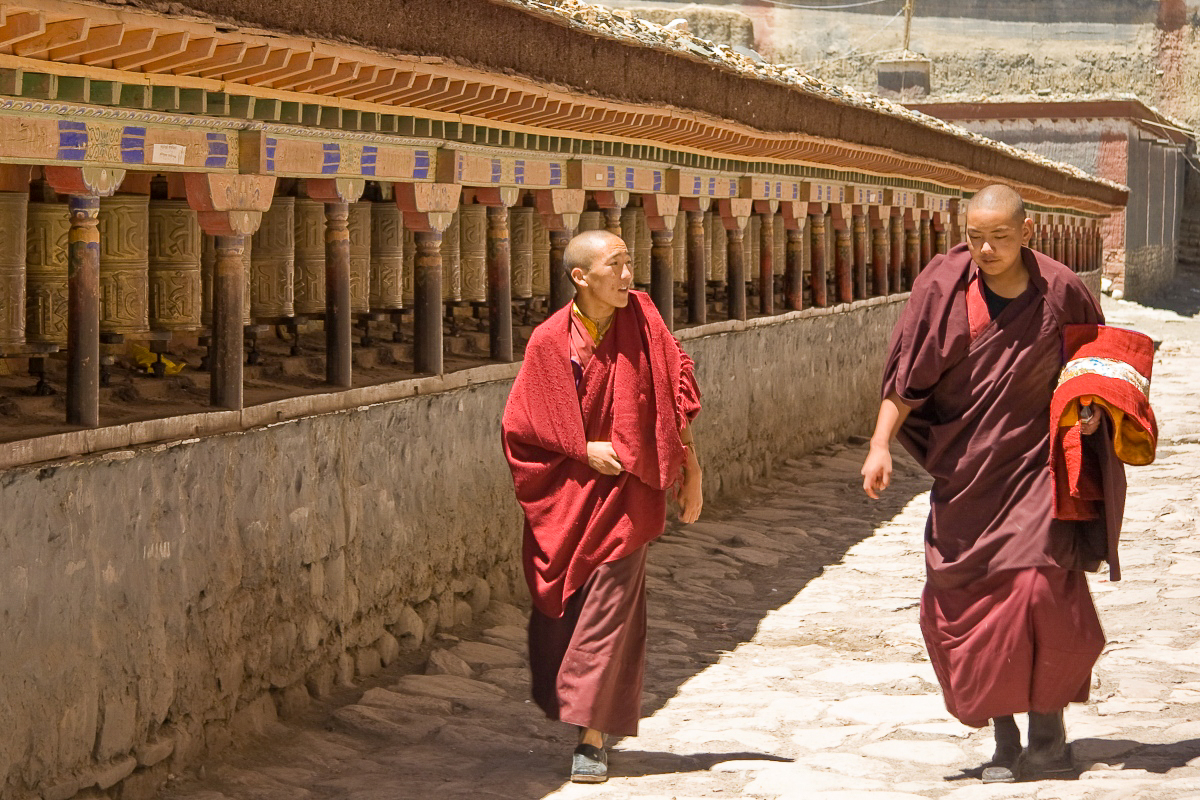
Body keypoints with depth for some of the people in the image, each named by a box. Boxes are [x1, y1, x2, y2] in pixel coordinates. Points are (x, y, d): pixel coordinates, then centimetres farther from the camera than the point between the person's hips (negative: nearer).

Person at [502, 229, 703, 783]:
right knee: (556, 610, 9)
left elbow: (677, 392, 0)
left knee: (607, 612, -7)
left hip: (626, 489, -1)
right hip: (566, 493, 1)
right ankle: (558, 702, 34)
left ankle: (592, 738, -3)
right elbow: (520, 424, -2)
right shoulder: (549, 342, -7)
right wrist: (583, 451, -11)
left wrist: (691, 470, 0)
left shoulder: (640, 318, -6)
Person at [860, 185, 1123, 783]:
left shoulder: (1060, 291, -4)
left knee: (1038, 588, -16)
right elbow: (906, 375, -5)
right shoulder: (943, 288, -6)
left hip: (1034, 461, -1)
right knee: (967, 604, 2)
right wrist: (880, 444, -14)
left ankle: (1048, 730, 2)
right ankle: (1004, 740, 16)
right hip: (964, 472, 2)